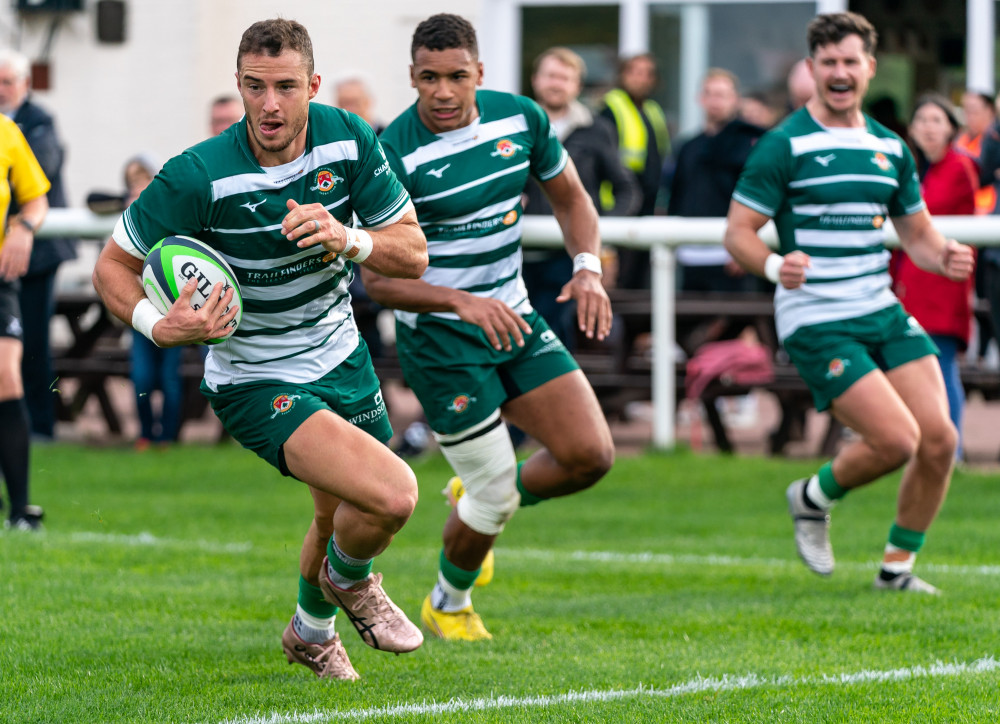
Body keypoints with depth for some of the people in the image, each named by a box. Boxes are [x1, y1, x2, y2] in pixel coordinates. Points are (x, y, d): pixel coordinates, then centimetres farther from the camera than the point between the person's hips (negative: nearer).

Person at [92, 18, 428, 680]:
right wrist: (159, 325, -34)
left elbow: (413, 253, -8)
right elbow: (113, 265, -14)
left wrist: (347, 239, -28)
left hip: (341, 357, 6)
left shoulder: (349, 140, -13)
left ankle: (311, 631, 54)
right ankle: (348, 578, 12)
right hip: (255, 382, -5)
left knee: (343, 518, 23)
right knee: (393, 495, -23)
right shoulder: (197, 176, -25)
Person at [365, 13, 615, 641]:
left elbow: (571, 197, 11)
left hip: (513, 318, 6)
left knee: (592, 455, -5)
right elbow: (377, 277, -19)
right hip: (439, 338, -6)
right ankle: (448, 605, 26)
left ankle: (482, 502, 25)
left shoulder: (521, 119, -5)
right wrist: (462, 302, -33)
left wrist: (588, 268, -8)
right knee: (493, 499, -4)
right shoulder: (395, 155, -20)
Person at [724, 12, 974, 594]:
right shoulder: (784, 146, -7)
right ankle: (814, 498, 13)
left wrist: (945, 257, -3)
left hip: (883, 313, 6)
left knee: (939, 440, -6)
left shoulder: (890, 148, 12)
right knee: (897, 440, -17)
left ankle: (897, 567, 12)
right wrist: (773, 264, -28)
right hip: (816, 322, -6)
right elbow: (738, 232, -7)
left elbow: (917, 233, 20)